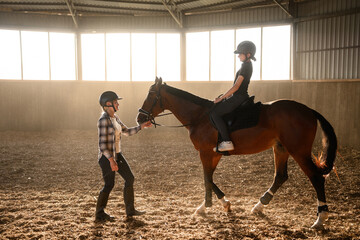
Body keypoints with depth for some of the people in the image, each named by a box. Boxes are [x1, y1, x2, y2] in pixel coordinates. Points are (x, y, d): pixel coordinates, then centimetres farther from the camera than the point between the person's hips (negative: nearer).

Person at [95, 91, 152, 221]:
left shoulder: (114, 118, 10)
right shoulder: (104, 120, -18)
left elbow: (127, 131, 21)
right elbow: (102, 143, -22)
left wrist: (141, 126, 13)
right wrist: (111, 160, -27)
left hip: (117, 155, 9)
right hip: (107, 157, -9)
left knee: (130, 178, 11)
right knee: (109, 185, -1)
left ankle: (130, 209, 23)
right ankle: (99, 214, 18)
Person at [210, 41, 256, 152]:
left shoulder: (245, 66, -17)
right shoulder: (247, 65, 15)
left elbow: (236, 87, -21)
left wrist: (221, 98, -16)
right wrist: (225, 96, 17)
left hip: (238, 97, -11)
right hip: (240, 96, 11)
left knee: (214, 113, -16)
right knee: (217, 108, 22)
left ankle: (227, 142, -19)